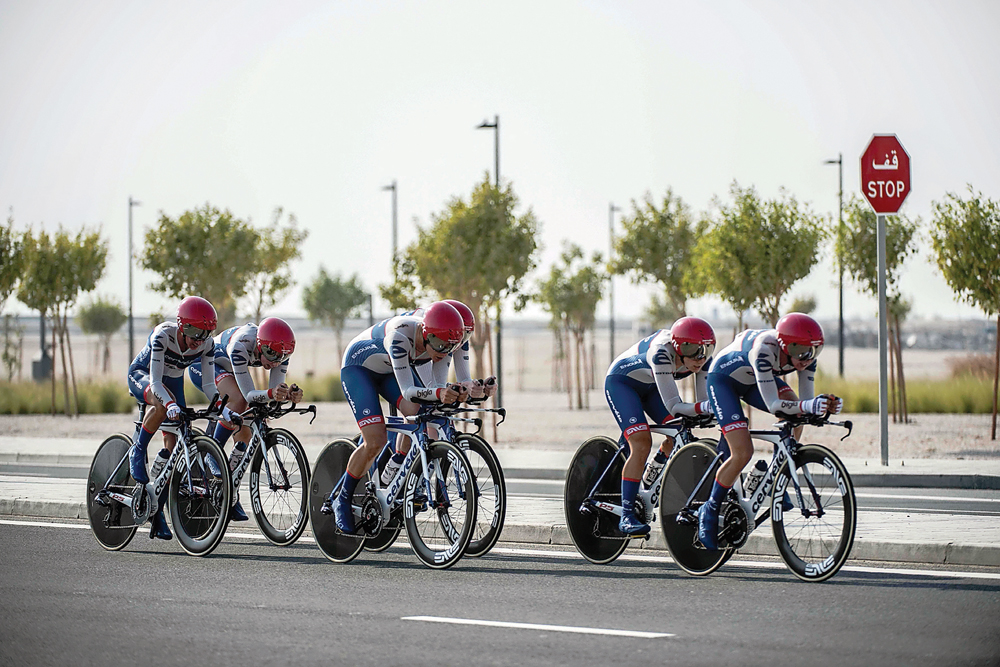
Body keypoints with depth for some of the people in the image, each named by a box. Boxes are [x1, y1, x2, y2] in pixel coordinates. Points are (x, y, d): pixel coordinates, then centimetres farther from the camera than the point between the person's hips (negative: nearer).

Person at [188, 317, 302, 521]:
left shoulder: (279, 350, -24)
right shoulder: (241, 345, -41)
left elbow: (276, 393, -23)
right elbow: (249, 395, -41)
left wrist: (289, 395, -44)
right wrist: (270, 394, -60)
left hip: (227, 371, 6)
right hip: (201, 364, -6)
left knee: (245, 434, -5)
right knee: (239, 400, -34)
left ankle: (231, 497, 5)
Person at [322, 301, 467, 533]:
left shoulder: (439, 340, -23)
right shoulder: (400, 335, -40)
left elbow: (437, 386, -12)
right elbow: (408, 391, -42)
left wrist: (454, 393, -33)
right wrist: (438, 393, -60)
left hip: (390, 370, 6)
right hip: (358, 366, -6)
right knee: (376, 442, -18)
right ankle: (342, 501, 3)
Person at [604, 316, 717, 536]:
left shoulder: (702, 358, -22)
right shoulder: (662, 352, -40)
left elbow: (703, 401, -20)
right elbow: (674, 407, -40)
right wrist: (705, 407, -53)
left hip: (650, 386, 7)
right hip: (621, 381, -7)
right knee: (641, 442, -22)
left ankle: (650, 481, 14)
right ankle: (627, 515, -19)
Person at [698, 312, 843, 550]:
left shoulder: (804, 356, -22)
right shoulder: (764, 350, -40)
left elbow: (805, 401, -19)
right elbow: (773, 404, -41)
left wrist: (826, 405, -40)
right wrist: (808, 406, -54)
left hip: (752, 381, 6)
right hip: (722, 379, -6)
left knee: (796, 414, -20)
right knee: (743, 453, -18)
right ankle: (709, 511, 1)